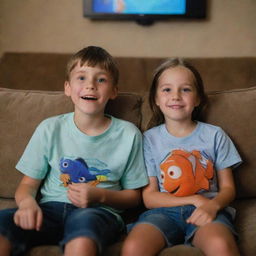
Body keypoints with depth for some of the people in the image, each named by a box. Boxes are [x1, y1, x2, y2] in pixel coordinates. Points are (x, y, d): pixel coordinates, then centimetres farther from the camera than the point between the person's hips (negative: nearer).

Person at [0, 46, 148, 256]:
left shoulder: (128, 134, 3)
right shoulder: (50, 129, 7)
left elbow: (133, 196, 10)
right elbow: (28, 185, 9)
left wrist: (99, 195, -9)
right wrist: (27, 201, -15)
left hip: (99, 211, -1)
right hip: (50, 209, 2)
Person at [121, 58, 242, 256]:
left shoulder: (214, 135, 11)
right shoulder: (150, 139, 10)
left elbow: (227, 187, 10)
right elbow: (149, 197, 6)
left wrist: (213, 205, -15)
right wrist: (194, 200, -8)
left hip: (206, 210, -1)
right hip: (164, 211, 1)